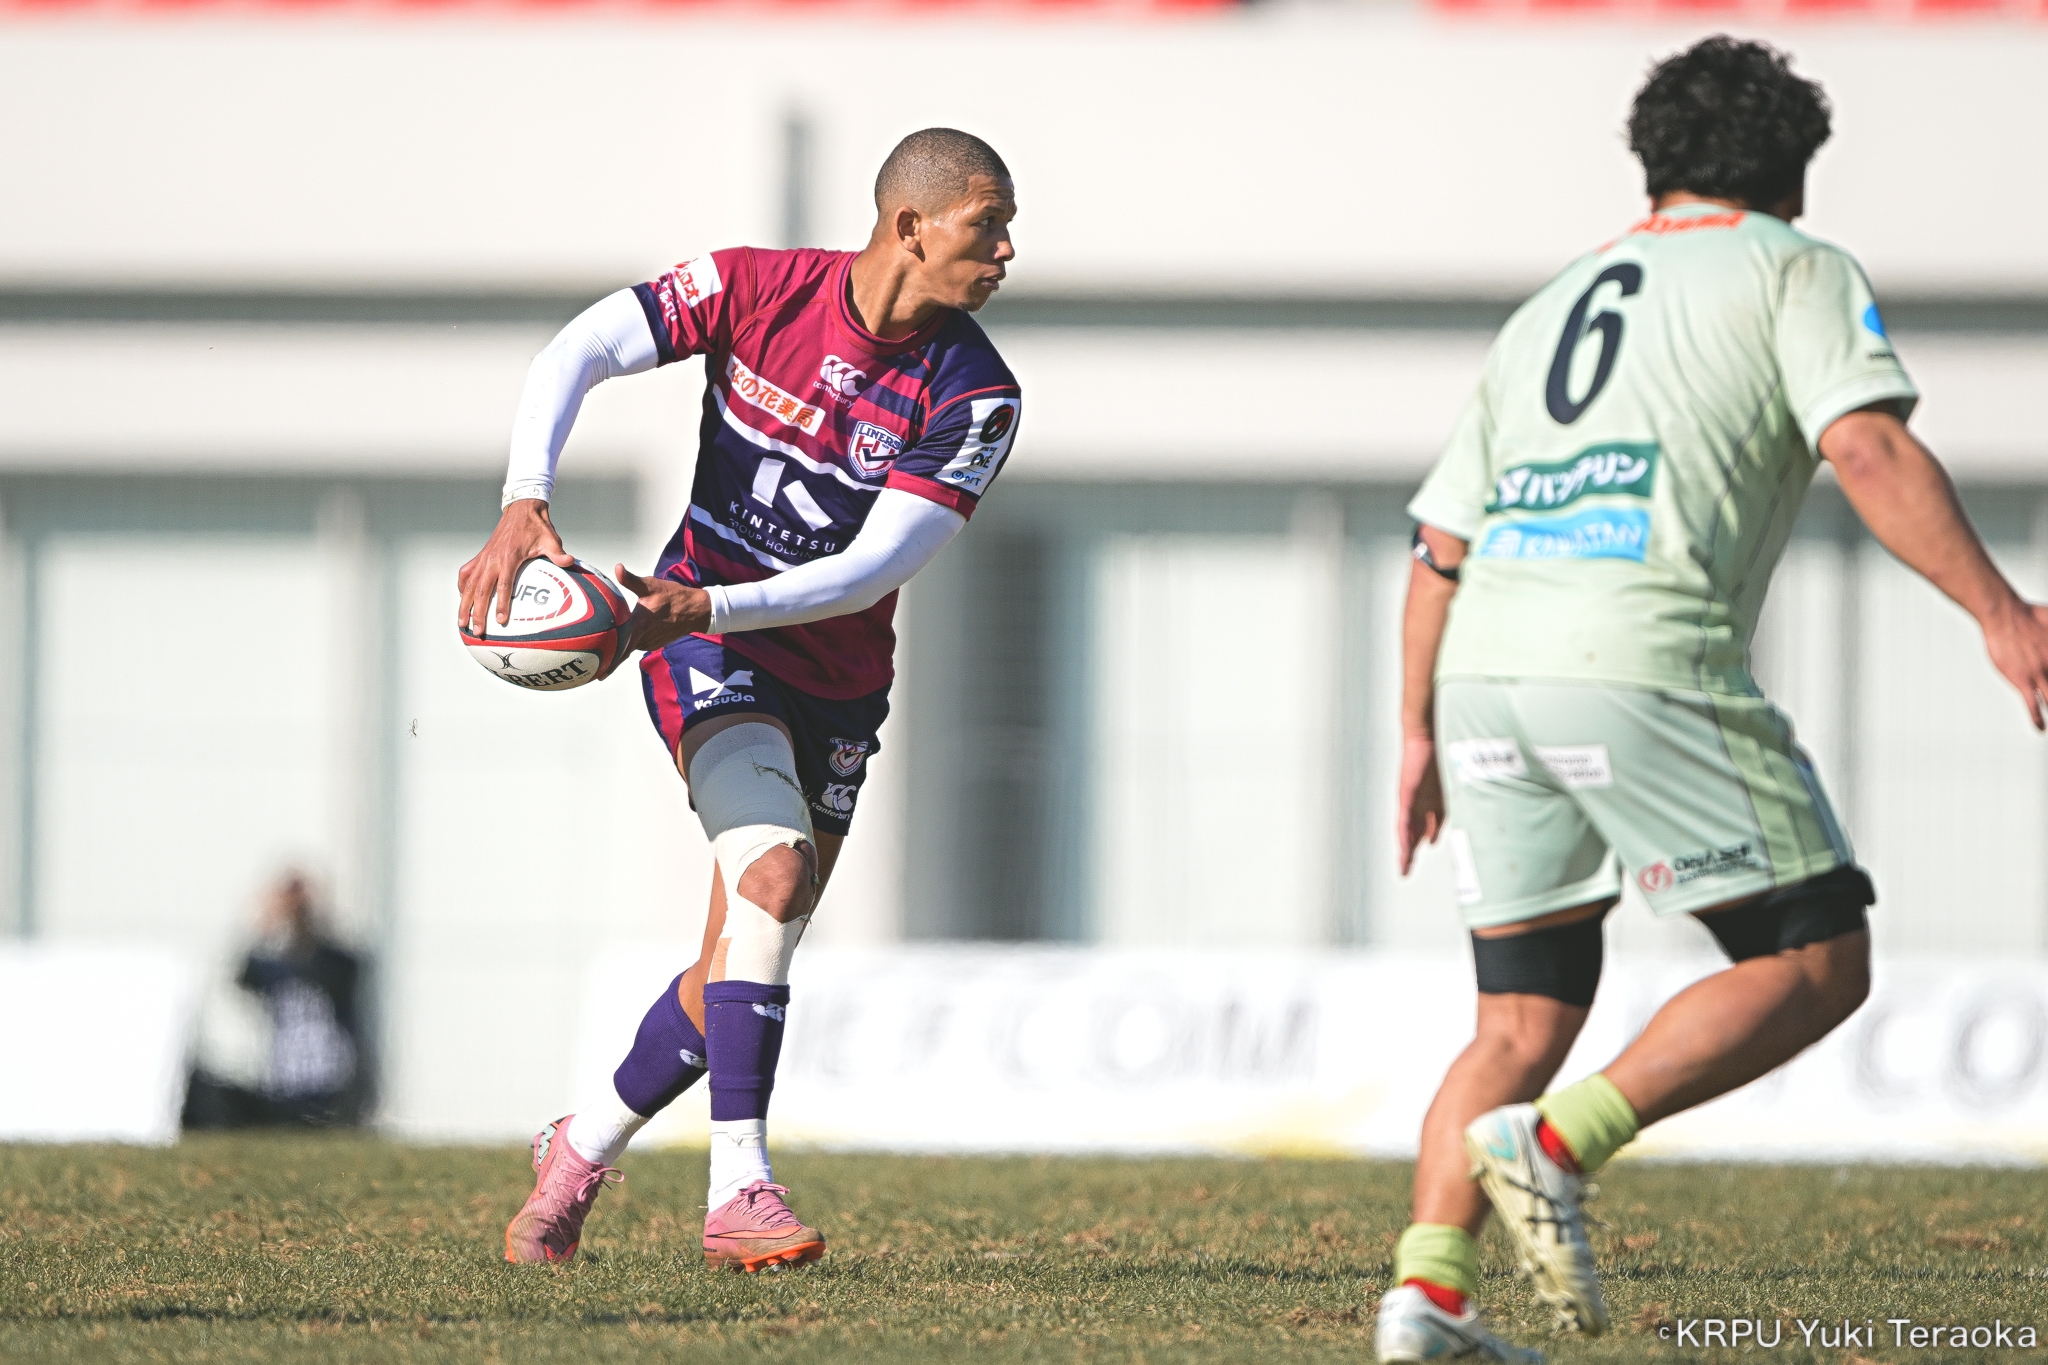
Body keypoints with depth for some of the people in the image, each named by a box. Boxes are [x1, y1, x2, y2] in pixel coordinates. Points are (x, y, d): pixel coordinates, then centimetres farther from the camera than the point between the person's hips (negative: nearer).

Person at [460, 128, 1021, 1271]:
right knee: (775, 869, -27)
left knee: (743, 965, 6)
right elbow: (579, 354, -13)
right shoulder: (755, 289, -13)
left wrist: (709, 606, -30)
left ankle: (583, 1150, 31)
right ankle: (739, 1188, -28)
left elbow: (874, 568, -19)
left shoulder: (975, 395, -13)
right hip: (704, 644, -3)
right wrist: (525, 504, -28)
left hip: (837, 680, 3)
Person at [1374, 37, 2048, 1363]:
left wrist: (1420, 736, 31)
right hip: (1646, 661, -7)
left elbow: (1440, 546, 25)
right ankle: (1556, 1142, -14)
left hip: (1487, 669, 7)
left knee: (1526, 1018, 13)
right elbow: (1870, 452, -9)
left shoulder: (1547, 309, 27)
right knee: (1816, 963, 2)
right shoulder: (1796, 272, 9)